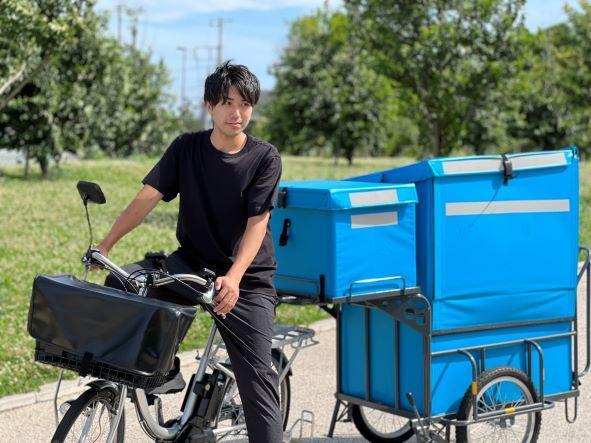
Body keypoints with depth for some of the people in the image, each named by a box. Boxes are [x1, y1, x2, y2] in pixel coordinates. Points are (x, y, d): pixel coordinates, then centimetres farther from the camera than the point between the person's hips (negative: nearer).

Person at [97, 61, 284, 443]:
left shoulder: (265, 157, -8)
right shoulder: (187, 148, -1)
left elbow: (257, 222, -16)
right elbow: (147, 197, -6)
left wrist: (234, 277, -31)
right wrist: (106, 244, -18)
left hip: (247, 278, -3)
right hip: (192, 263, 3)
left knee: (256, 375, -9)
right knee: (121, 283, -20)